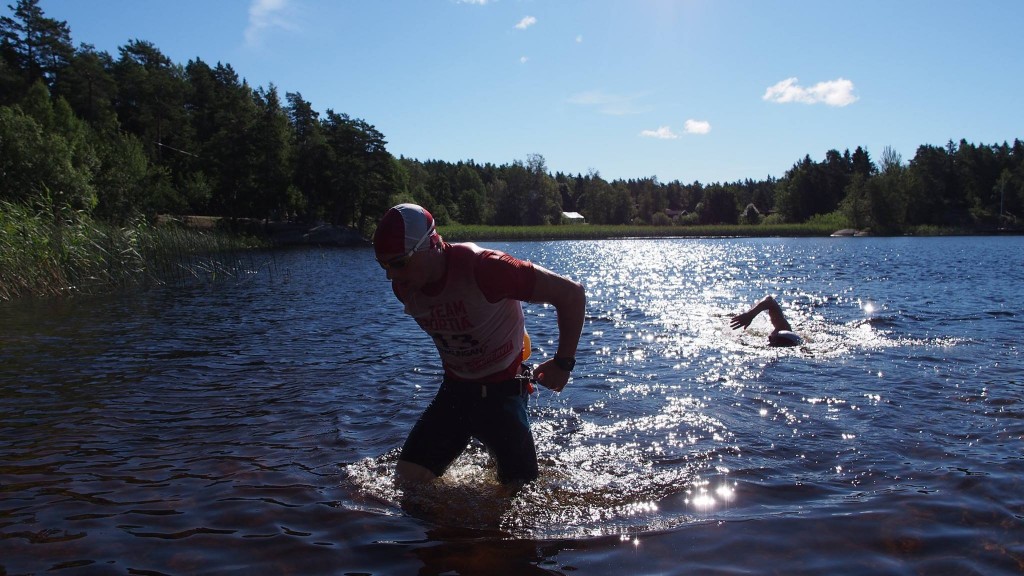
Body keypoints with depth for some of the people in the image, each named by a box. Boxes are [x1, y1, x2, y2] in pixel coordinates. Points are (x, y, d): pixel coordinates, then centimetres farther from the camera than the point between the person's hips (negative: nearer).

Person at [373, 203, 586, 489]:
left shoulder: (483, 268, -28)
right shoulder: (404, 286, -7)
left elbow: (571, 293, -21)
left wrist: (563, 363, -13)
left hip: (503, 391, -5)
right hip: (454, 390, 5)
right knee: (407, 477, -5)